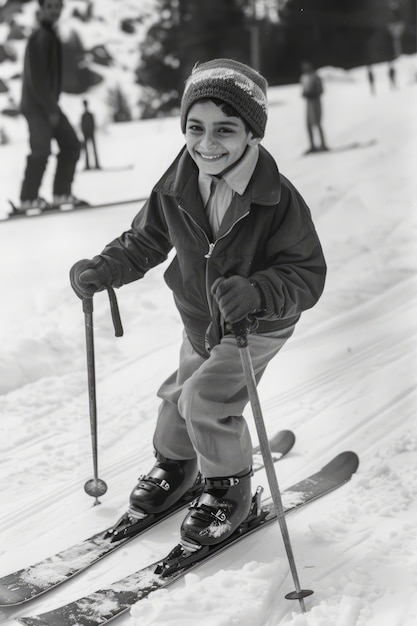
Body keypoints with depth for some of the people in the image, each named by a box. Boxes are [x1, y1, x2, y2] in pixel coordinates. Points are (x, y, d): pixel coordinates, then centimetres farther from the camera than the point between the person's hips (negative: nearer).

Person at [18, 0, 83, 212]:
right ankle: (28, 198, -11)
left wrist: (53, 106, 12)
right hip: (36, 105, -10)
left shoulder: (51, 36, 16)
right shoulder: (39, 38, -15)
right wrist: (50, 110, -20)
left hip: (48, 104, 10)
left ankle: (61, 192, 12)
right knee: (41, 149, -18)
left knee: (71, 144, 7)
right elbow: (36, 79, -20)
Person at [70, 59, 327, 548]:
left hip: (260, 325, -5)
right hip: (198, 321, 5)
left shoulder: (278, 200, -30)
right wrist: (103, 269, -16)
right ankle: (174, 464, 51)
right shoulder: (176, 187, -17)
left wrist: (257, 291, -46)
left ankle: (230, 487, 12)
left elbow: (307, 274, -28)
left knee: (206, 399, -15)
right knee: (181, 393, 20)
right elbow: (146, 240, -1)